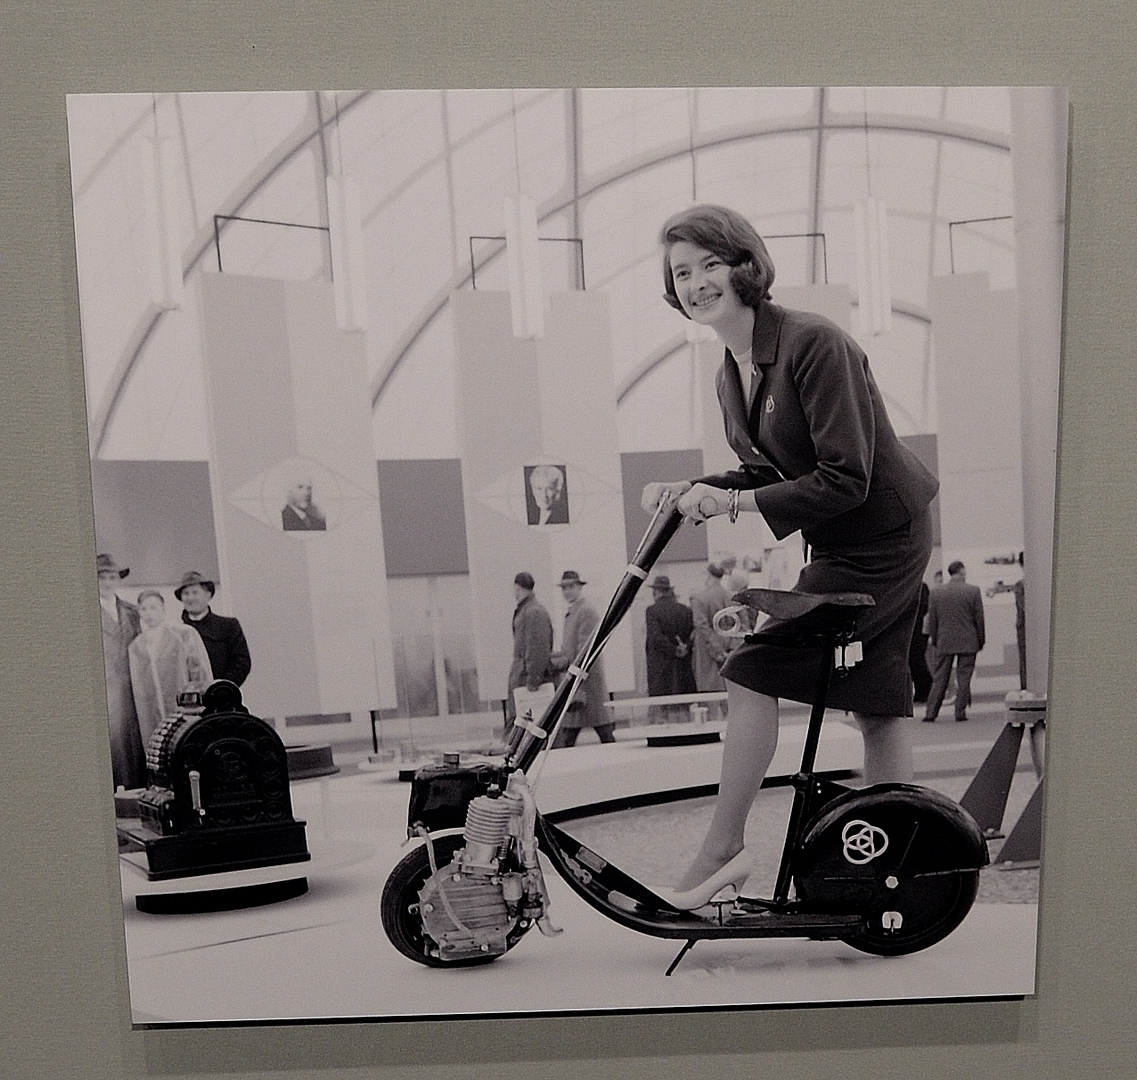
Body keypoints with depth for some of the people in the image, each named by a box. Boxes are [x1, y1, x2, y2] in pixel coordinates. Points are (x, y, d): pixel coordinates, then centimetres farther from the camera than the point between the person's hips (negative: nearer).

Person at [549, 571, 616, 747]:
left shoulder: (587, 612, -12)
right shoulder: (570, 613, 18)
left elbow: (586, 650, -18)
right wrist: (555, 658, 4)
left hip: (588, 681, -9)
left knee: (604, 731, -2)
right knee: (567, 734, 7)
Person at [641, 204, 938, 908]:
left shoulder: (814, 343, -22)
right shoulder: (732, 373, 5)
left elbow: (845, 480, -25)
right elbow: (766, 473, 12)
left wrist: (732, 503, -25)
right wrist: (694, 492, -4)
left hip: (882, 539, -9)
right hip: (854, 541, 9)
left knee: (754, 672, -11)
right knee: (878, 704, 13)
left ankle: (723, 848, 1)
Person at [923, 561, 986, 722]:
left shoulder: (937, 592, 0)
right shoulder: (973, 591, -5)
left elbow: (932, 619, 4)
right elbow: (979, 618, -1)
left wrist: (934, 639, 14)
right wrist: (981, 640, 8)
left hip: (944, 642, 2)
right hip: (967, 642, -2)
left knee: (939, 678, 6)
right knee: (963, 678, 6)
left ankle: (931, 713, 2)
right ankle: (960, 712, 5)